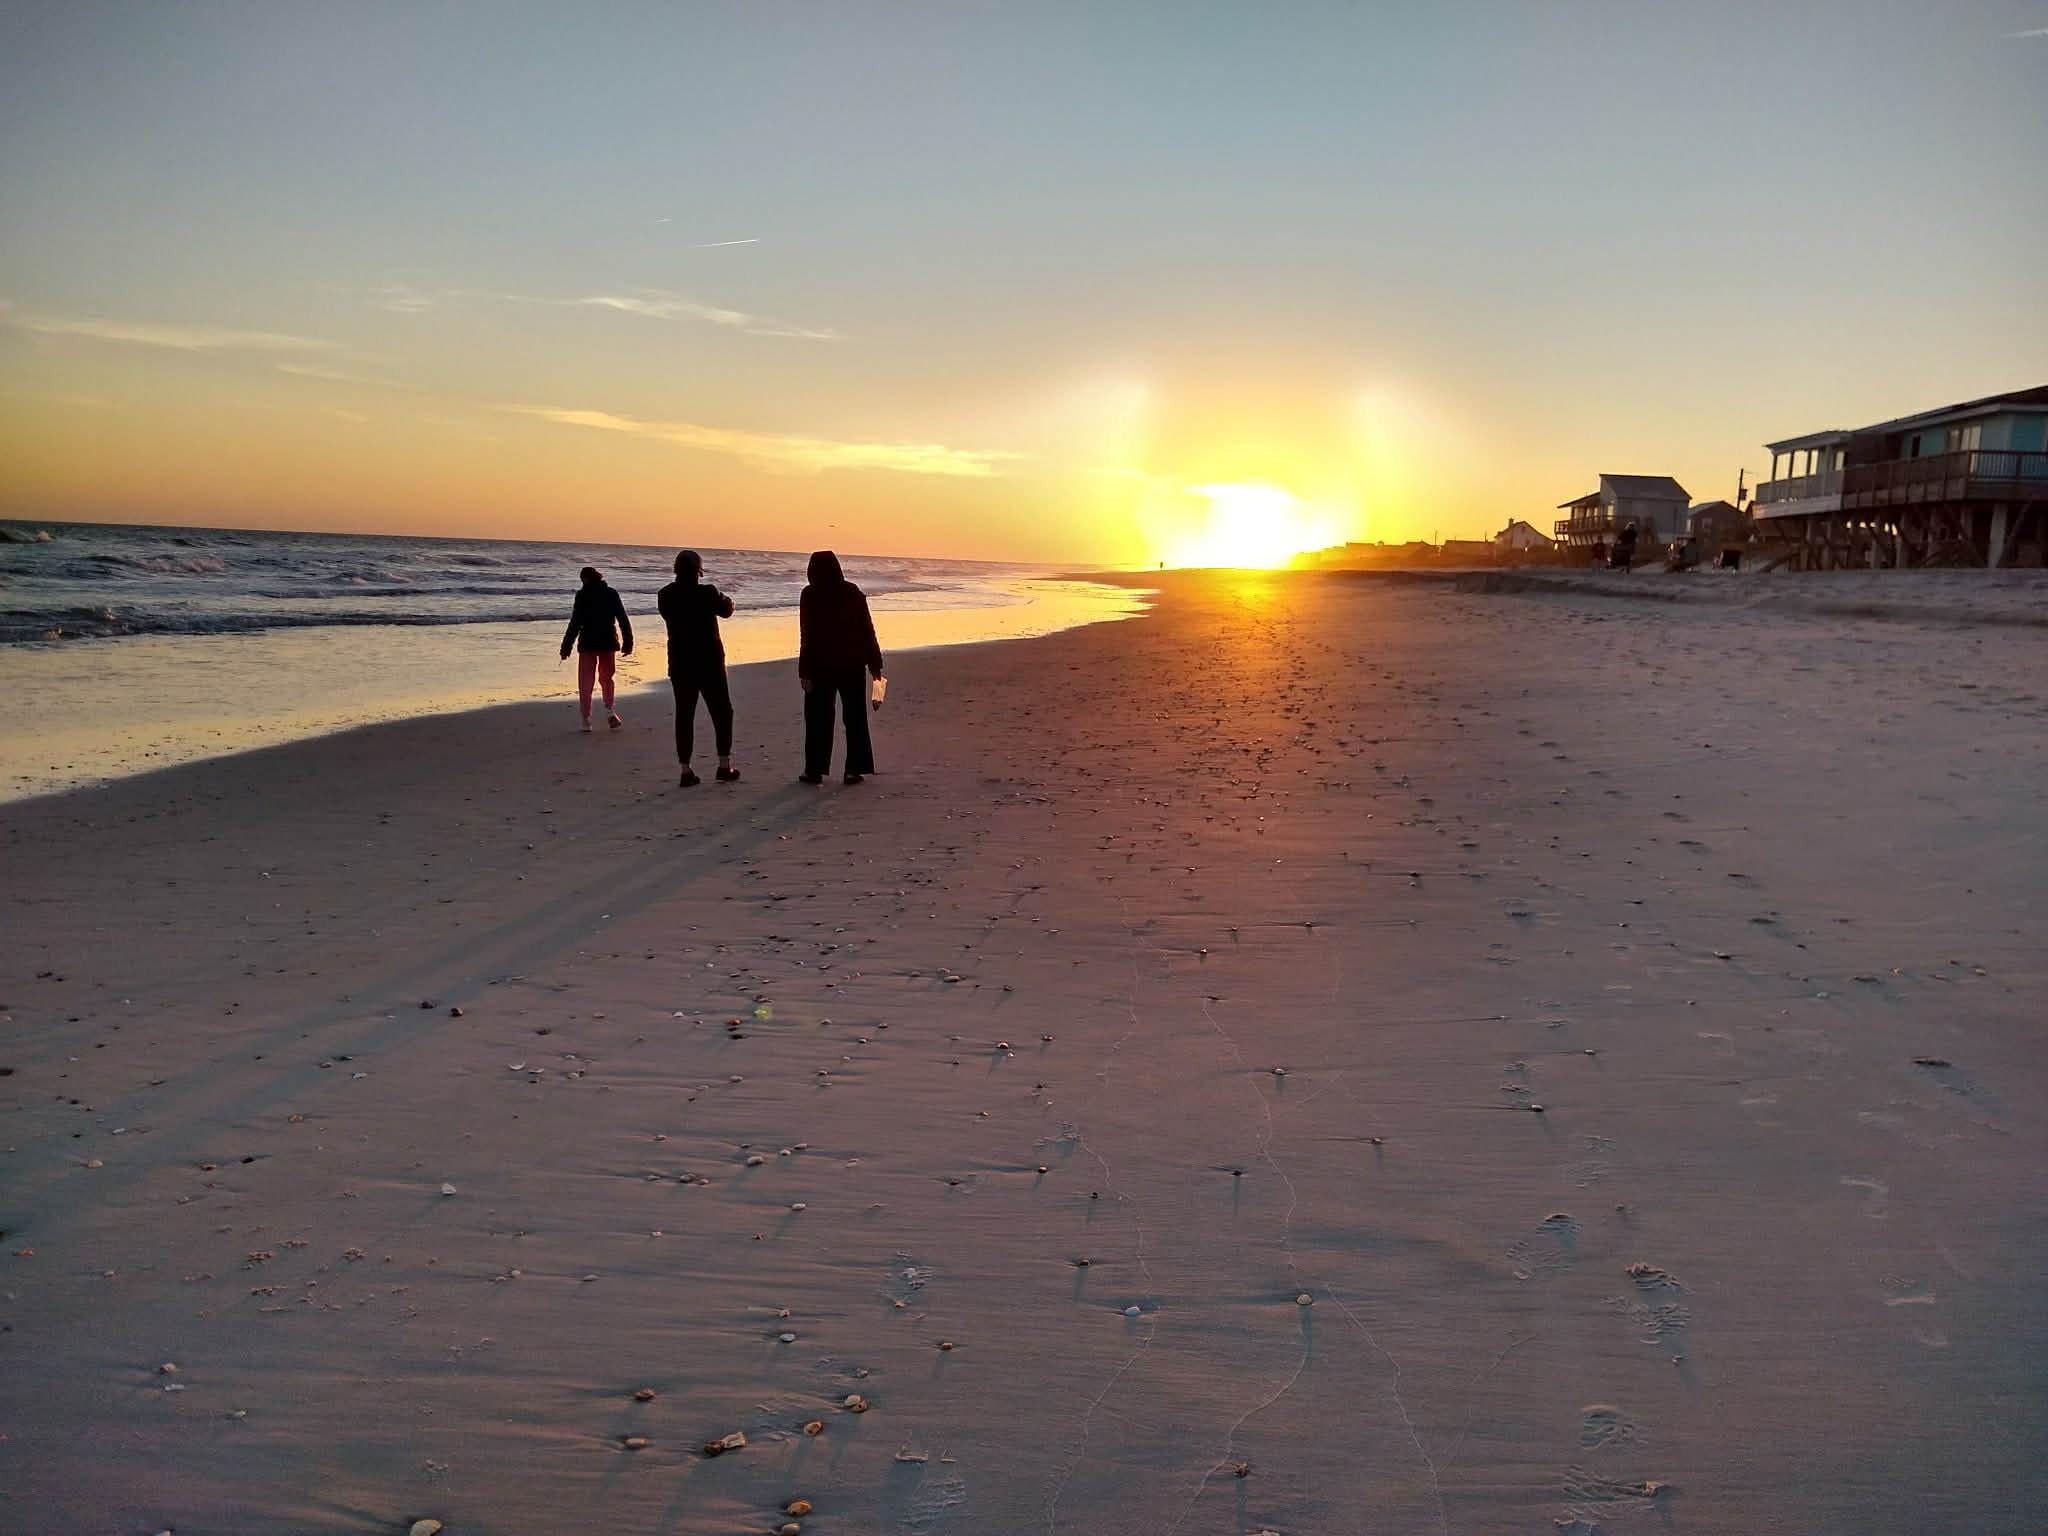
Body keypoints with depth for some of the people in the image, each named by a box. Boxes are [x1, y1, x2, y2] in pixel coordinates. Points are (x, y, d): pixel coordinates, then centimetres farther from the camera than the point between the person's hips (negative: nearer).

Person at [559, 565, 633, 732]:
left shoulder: (583, 595, -7)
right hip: (608, 642, 3)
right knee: (606, 678, 20)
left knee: (585, 682, 6)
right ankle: (609, 710, 3)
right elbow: (623, 620, 3)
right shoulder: (611, 593, 3)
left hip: (588, 643, -3)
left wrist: (566, 647, -8)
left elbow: (575, 623, -12)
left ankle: (586, 720, 4)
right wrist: (628, 643, 11)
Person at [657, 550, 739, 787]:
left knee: (684, 715, 6)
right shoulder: (706, 593, -14)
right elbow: (726, 610, 3)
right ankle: (724, 766, 10)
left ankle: (686, 771, 3)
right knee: (721, 712, 10)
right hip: (709, 663, -3)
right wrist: (726, 599, 27)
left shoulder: (665, 595, -2)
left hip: (679, 665, 4)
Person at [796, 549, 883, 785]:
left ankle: (815, 770, 7)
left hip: (821, 665, -2)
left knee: (819, 718, 7)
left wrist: (805, 672, -7)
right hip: (852, 664, 2)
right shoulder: (854, 592, 1)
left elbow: (807, 636, -10)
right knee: (855, 717, 8)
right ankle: (854, 769, 6)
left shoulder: (810, 595, -7)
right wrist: (875, 663, 7)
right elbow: (868, 630, 1)